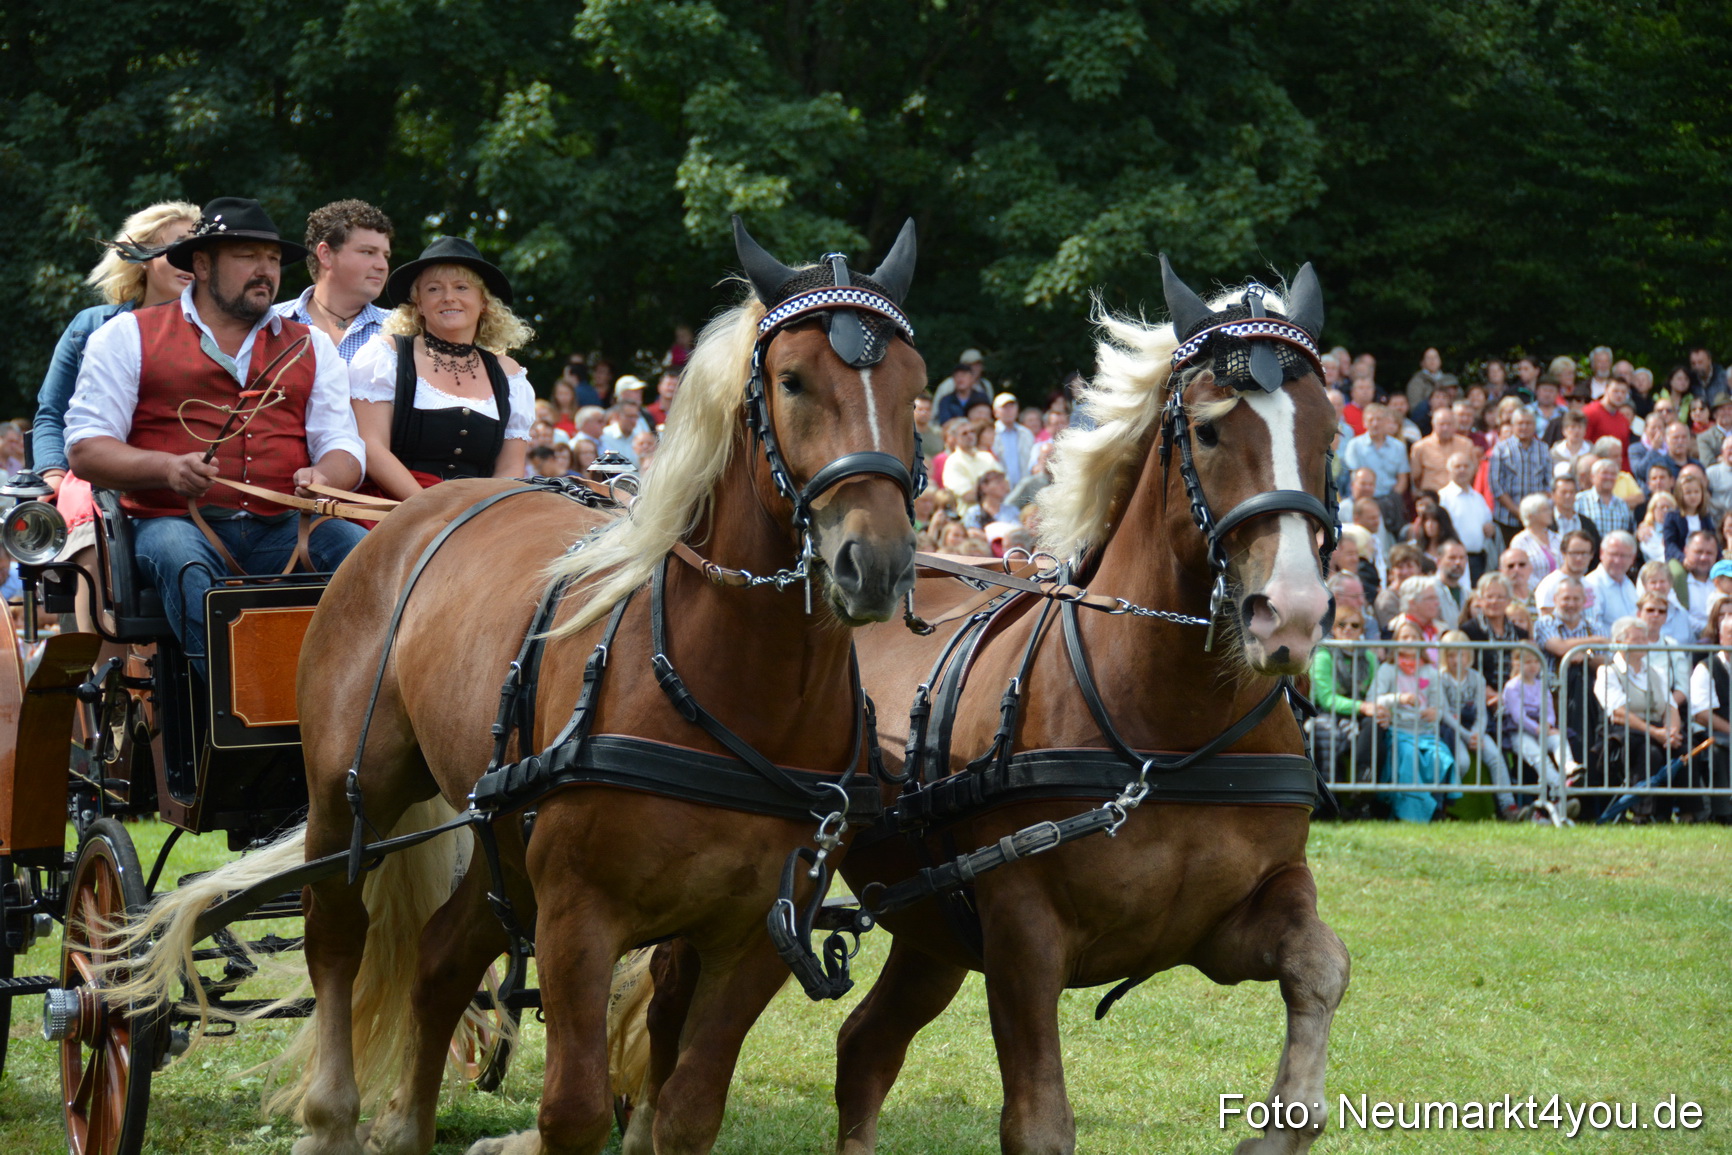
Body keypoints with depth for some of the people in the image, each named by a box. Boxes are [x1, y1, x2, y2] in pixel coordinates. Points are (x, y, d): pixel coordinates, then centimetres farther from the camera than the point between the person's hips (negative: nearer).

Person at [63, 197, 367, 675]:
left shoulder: (310, 346, 22)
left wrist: (324, 477, -12)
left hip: (281, 528, 3)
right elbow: (85, 448, 4)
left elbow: (344, 447, 14)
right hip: (173, 522, -3)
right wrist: (168, 468, -16)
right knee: (183, 561, -38)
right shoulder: (129, 336, 11)